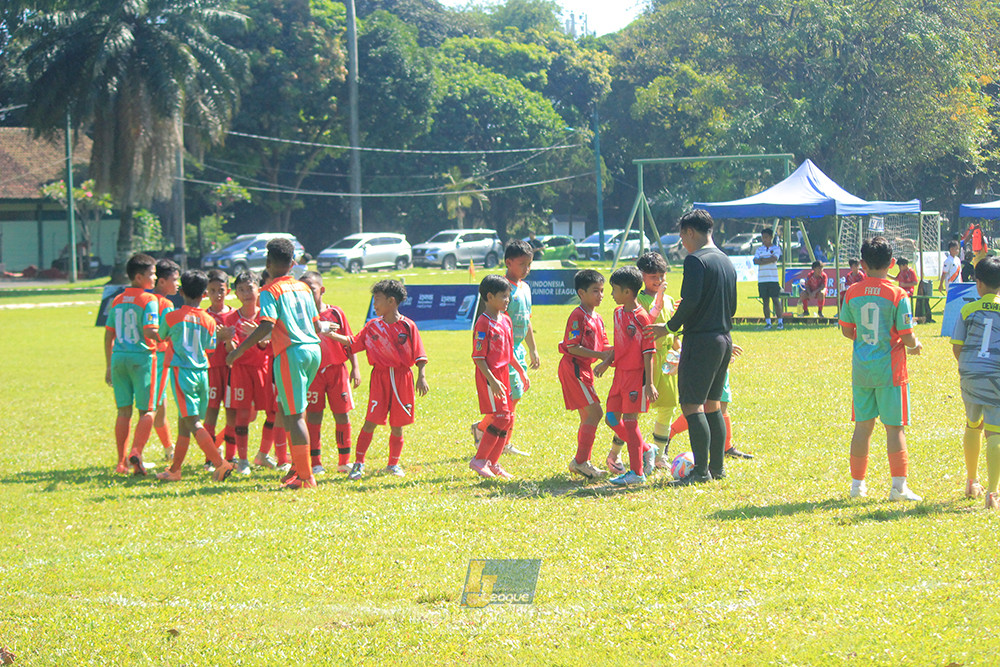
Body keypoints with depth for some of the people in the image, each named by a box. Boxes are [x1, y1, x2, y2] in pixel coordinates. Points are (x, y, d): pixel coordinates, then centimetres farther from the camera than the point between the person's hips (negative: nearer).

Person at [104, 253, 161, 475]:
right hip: (142, 357, -5)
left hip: (119, 357, 5)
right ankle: (136, 452, -18)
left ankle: (122, 461, 11)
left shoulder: (117, 301, 10)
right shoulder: (148, 300, -8)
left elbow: (108, 335, 12)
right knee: (147, 410, 1)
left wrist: (109, 366, 18)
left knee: (124, 411, 10)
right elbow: (150, 332, -19)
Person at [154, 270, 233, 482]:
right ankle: (174, 470, 19)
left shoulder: (172, 317, -5)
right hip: (202, 373, 5)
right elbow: (209, 349, 11)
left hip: (182, 372, -5)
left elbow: (162, 337, 13)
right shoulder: (209, 321, 3)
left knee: (192, 422, -12)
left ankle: (220, 463, -26)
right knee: (183, 423, 14)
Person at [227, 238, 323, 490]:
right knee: (284, 407, 20)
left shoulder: (271, 291, -5)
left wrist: (240, 349, -13)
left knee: (294, 415, -4)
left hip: (291, 353, -7)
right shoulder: (303, 288, 15)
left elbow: (267, 325, -17)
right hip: (313, 349, 7)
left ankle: (306, 477, -5)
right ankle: (297, 465, 17)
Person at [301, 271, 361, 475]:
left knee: (343, 415, 3)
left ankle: (345, 461, 13)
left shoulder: (336, 313, 3)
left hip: (337, 369, 1)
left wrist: (355, 368, 1)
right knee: (313, 416, -2)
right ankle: (315, 463, 5)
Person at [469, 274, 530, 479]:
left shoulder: (506, 320, 12)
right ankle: (479, 460, -4)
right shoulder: (483, 323, -15)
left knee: (508, 419, 8)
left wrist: (521, 371, 21)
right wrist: (492, 381, -23)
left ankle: (493, 463, 16)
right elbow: (478, 357, -17)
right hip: (490, 376, -9)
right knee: (502, 418, -13)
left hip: (503, 374, 9)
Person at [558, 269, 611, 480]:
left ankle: (582, 463, 15)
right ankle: (580, 461, -11)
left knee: (588, 417, 11)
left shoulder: (596, 318, 15)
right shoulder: (578, 316, -14)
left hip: (584, 369, 10)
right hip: (573, 368, -10)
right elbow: (573, 347, -19)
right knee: (594, 412, -13)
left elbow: (603, 346, 17)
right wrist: (599, 355, -21)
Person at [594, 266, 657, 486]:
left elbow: (648, 352, -14)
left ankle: (637, 472, 2)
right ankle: (646, 451, 25)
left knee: (630, 421, -6)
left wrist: (649, 383, -16)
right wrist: (606, 363, 8)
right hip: (620, 373, 9)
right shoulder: (618, 312, 10)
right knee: (612, 419, 10)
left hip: (635, 375, -9)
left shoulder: (641, 317, -15)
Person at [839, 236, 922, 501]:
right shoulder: (897, 295, -11)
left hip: (861, 368, 4)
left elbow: (846, 330, 8)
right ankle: (899, 486, -1)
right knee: (894, 427, 1)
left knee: (863, 425, 12)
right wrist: (914, 345, 11)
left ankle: (857, 483, 17)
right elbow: (906, 336, -11)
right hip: (889, 369, -4)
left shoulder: (852, 293, 0)